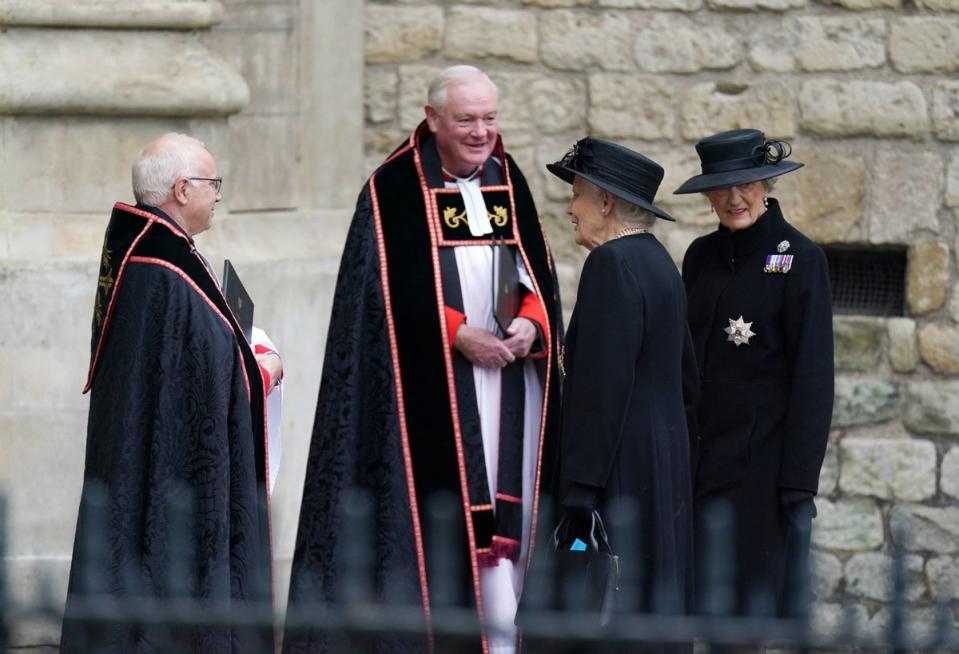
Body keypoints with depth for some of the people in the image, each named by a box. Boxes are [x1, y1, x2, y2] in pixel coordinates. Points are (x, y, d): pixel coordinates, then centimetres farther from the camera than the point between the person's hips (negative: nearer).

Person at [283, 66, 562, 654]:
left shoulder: (509, 183, 13)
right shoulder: (396, 188, -3)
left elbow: (537, 273, 14)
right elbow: (389, 286, -9)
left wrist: (530, 323, -7)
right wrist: (457, 335, -16)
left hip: (509, 372, 5)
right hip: (432, 382, -5)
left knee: (506, 511, 1)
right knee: (438, 515, -7)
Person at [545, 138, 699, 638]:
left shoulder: (612, 264, -15)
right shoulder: (658, 261, 16)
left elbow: (603, 384, -20)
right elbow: (685, 376, 21)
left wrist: (579, 489, -20)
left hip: (621, 475, -10)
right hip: (664, 466, 10)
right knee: (655, 609, 11)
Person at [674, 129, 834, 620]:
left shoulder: (799, 259, -7)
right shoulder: (701, 257, 10)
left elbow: (813, 378, -9)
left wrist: (800, 483, -14)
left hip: (763, 461, -5)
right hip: (701, 461, 5)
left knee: (761, 602, -2)